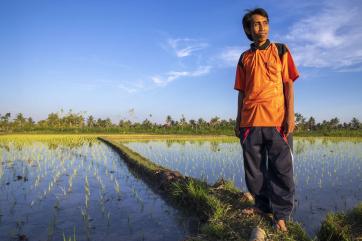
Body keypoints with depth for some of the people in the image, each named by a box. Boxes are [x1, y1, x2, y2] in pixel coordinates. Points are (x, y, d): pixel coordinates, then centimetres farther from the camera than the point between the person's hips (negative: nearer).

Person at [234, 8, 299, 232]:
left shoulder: (281, 50, 11)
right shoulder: (245, 58, 15)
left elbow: (288, 84, 4)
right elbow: (242, 92, 14)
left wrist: (290, 115, -7)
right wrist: (238, 120, 10)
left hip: (277, 120, -2)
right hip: (250, 122, 3)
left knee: (281, 169, -1)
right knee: (254, 169, 7)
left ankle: (281, 214, 12)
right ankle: (262, 205, 24)